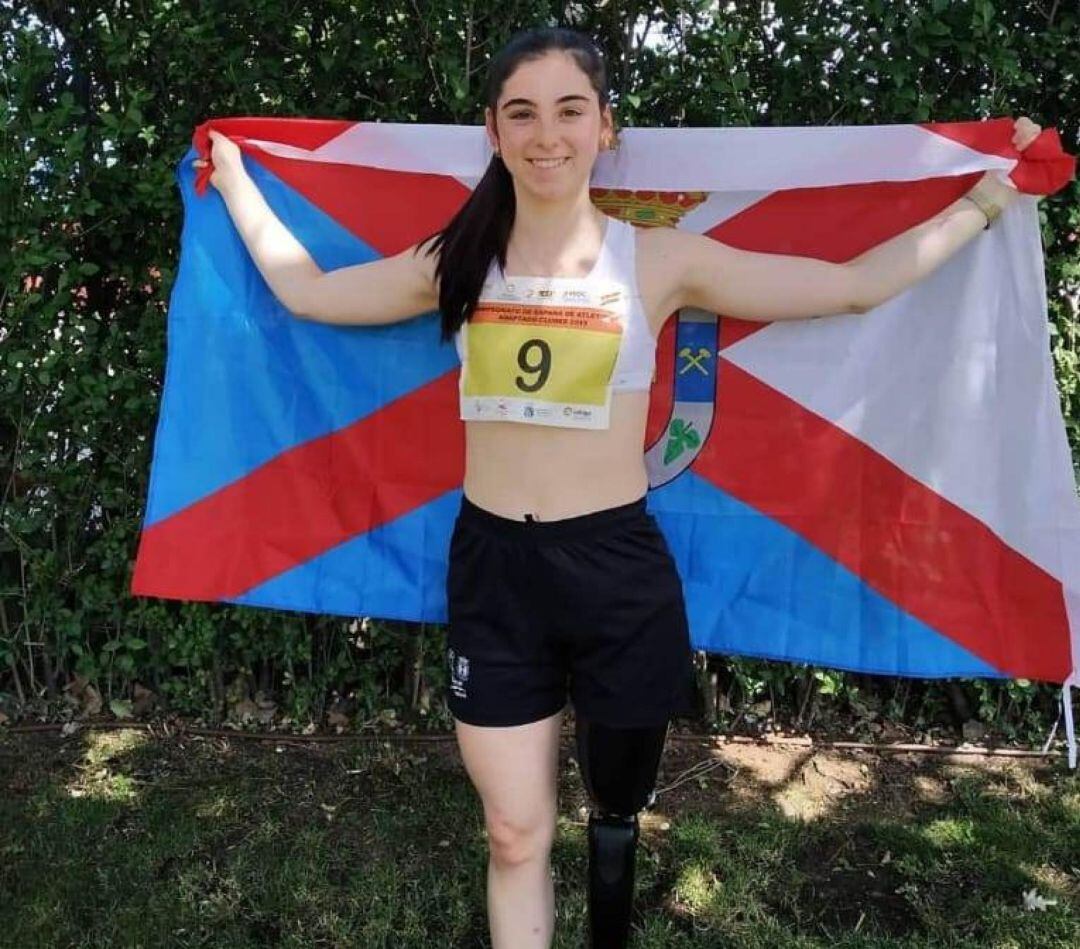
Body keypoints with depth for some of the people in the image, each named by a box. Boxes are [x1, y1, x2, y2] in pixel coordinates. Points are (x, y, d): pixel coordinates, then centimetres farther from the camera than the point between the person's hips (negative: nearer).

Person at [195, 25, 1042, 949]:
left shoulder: (660, 261, -4)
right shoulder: (454, 263, 3)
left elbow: (854, 285, -1)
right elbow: (306, 291, 13)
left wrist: (986, 200, 3)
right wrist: (236, 183, 22)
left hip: (615, 564, -1)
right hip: (490, 564, 2)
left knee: (617, 810, 20)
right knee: (515, 834, 13)